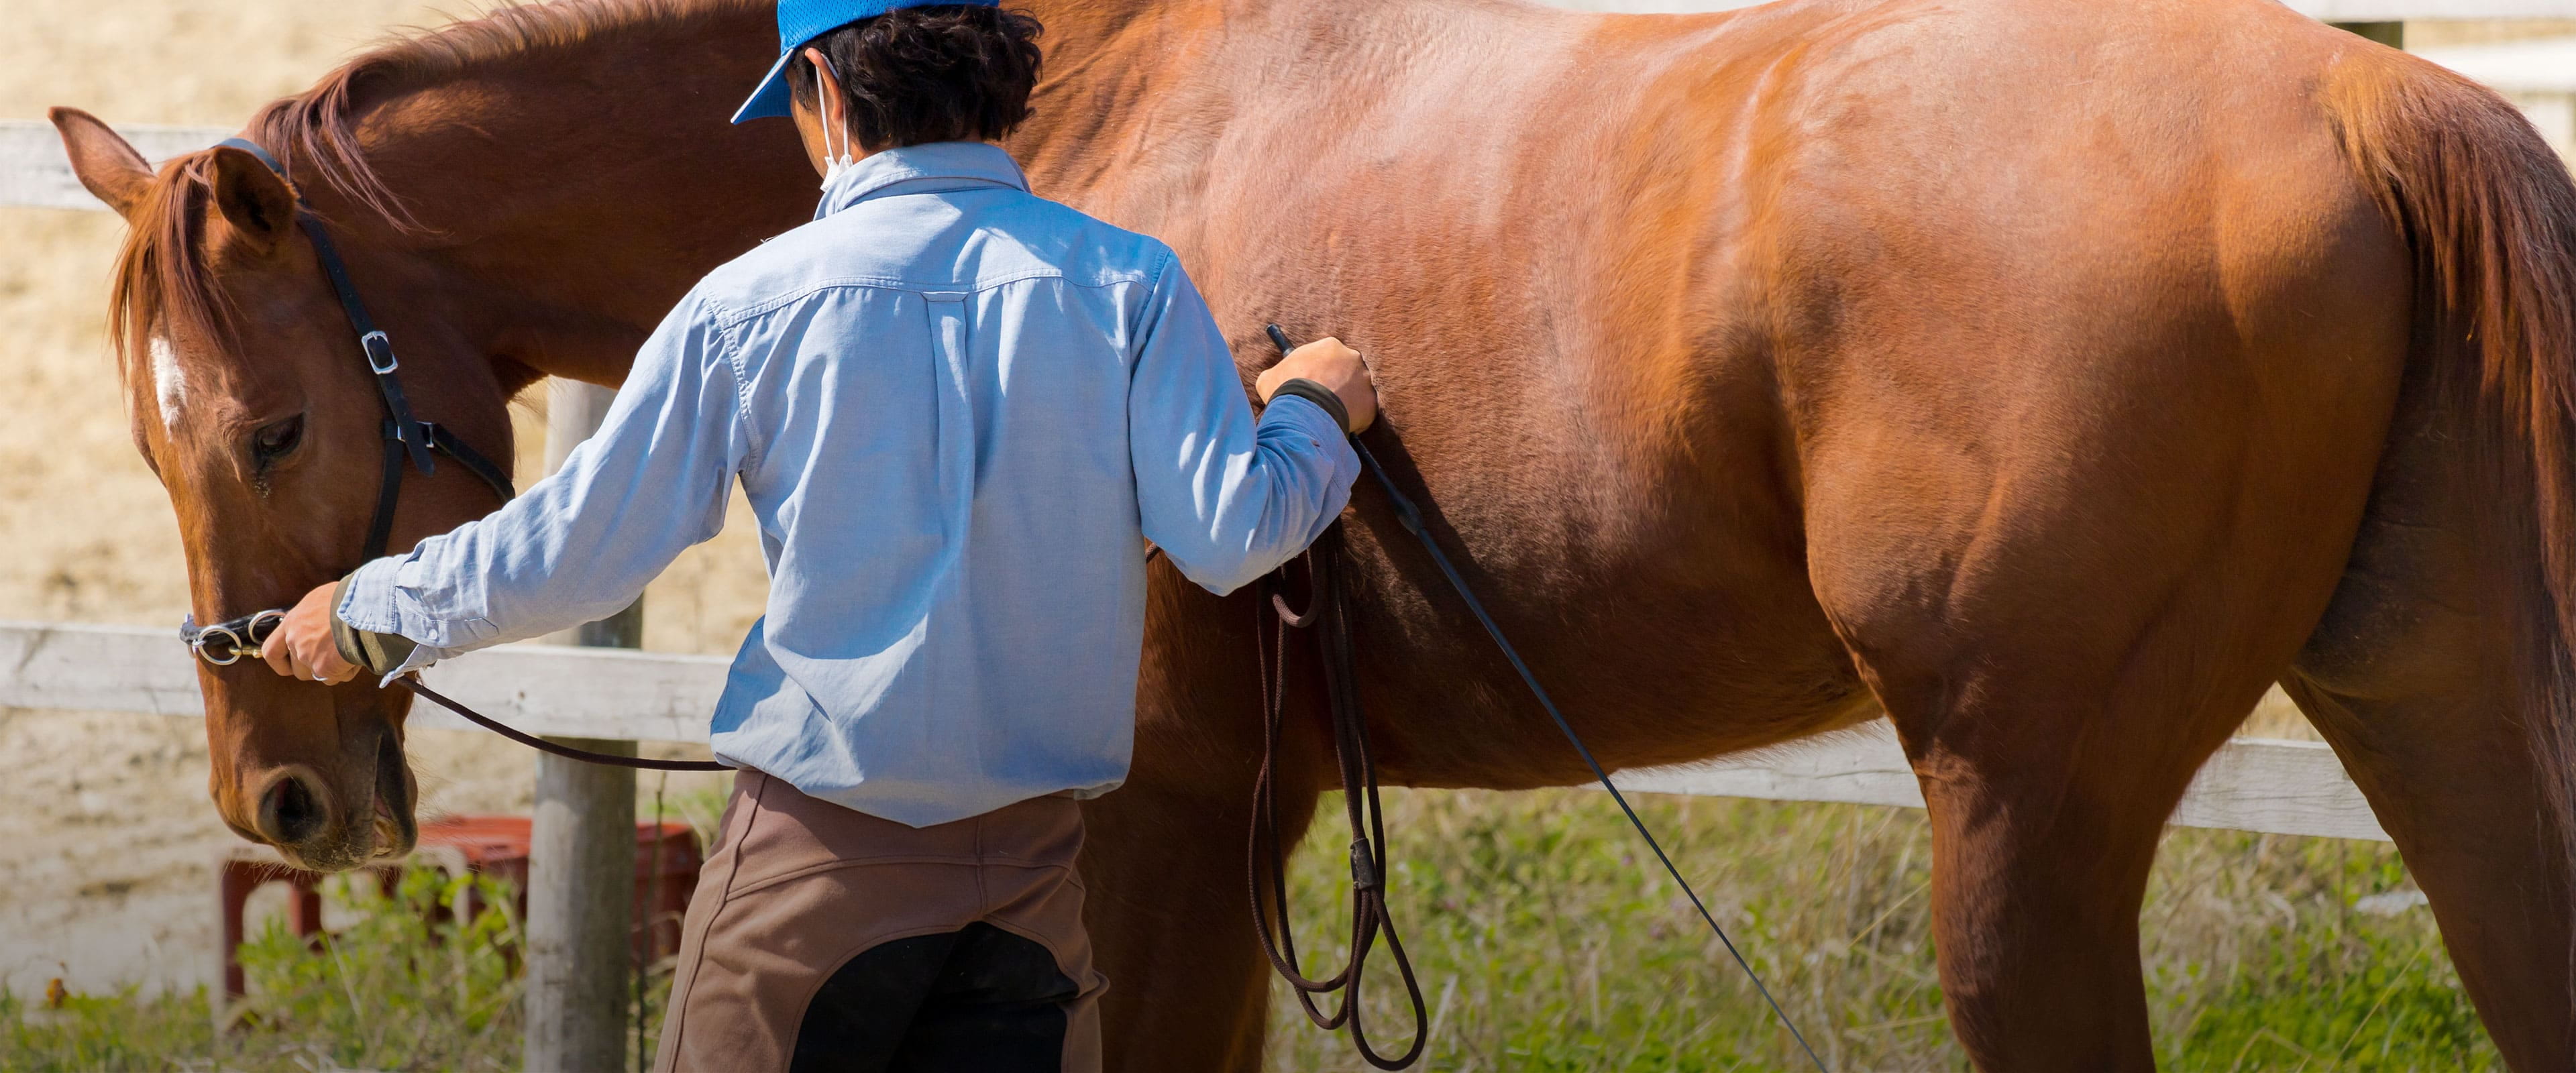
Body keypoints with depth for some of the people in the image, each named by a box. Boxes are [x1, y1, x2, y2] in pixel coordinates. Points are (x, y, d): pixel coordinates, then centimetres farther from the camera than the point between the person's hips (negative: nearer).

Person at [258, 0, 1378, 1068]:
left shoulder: (748, 305, -6)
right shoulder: (1130, 286, -4)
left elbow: (575, 549, -1)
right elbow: (1229, 536, -9)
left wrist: (369, 613, 15)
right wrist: (1313, 412, 12)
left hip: (815, 849, -2)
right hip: (1033, 853, 2)